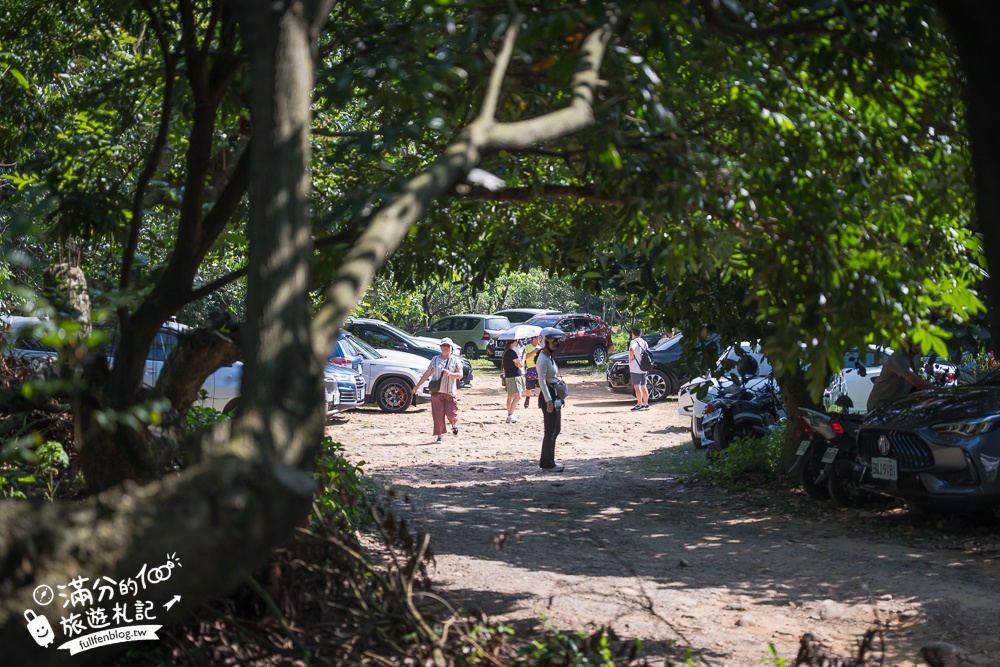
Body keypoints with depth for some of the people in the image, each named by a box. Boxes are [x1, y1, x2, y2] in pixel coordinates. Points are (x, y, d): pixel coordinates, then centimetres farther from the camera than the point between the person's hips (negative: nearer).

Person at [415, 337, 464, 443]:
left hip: (451, 392, -1)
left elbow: (460, 375, -2)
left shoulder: (455, 360, 5)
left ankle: (454, 426, 31)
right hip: (437, 391, 1)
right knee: (438, 415, -3)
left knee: (451, 414, -3)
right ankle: (439, 436, 5)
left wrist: (450, 374, -21)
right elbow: (427, 373, 11)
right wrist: (417, 386, 8)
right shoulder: (435, 359, 8)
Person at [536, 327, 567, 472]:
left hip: (554, 396, 10)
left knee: (556, 429, 15)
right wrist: (548, 401, -26)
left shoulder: (550, 357, 14)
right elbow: (542, 381, -22)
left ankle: (545, 461, 21)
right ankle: (548, 464, 3)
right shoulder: (543, 359, -15)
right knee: (551, 431, -4)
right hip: (548, 396, -10)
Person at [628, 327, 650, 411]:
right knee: (643, 387, 13)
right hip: (643, 368, 8)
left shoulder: (634, 342, -12)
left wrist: (631, 358, -18)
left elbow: (632, 350, -32)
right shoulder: (644, 343, 14)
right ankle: (646, 404, 15)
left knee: (637, 386, -7)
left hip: (635, 369, -8)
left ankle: (639, 404, -11)